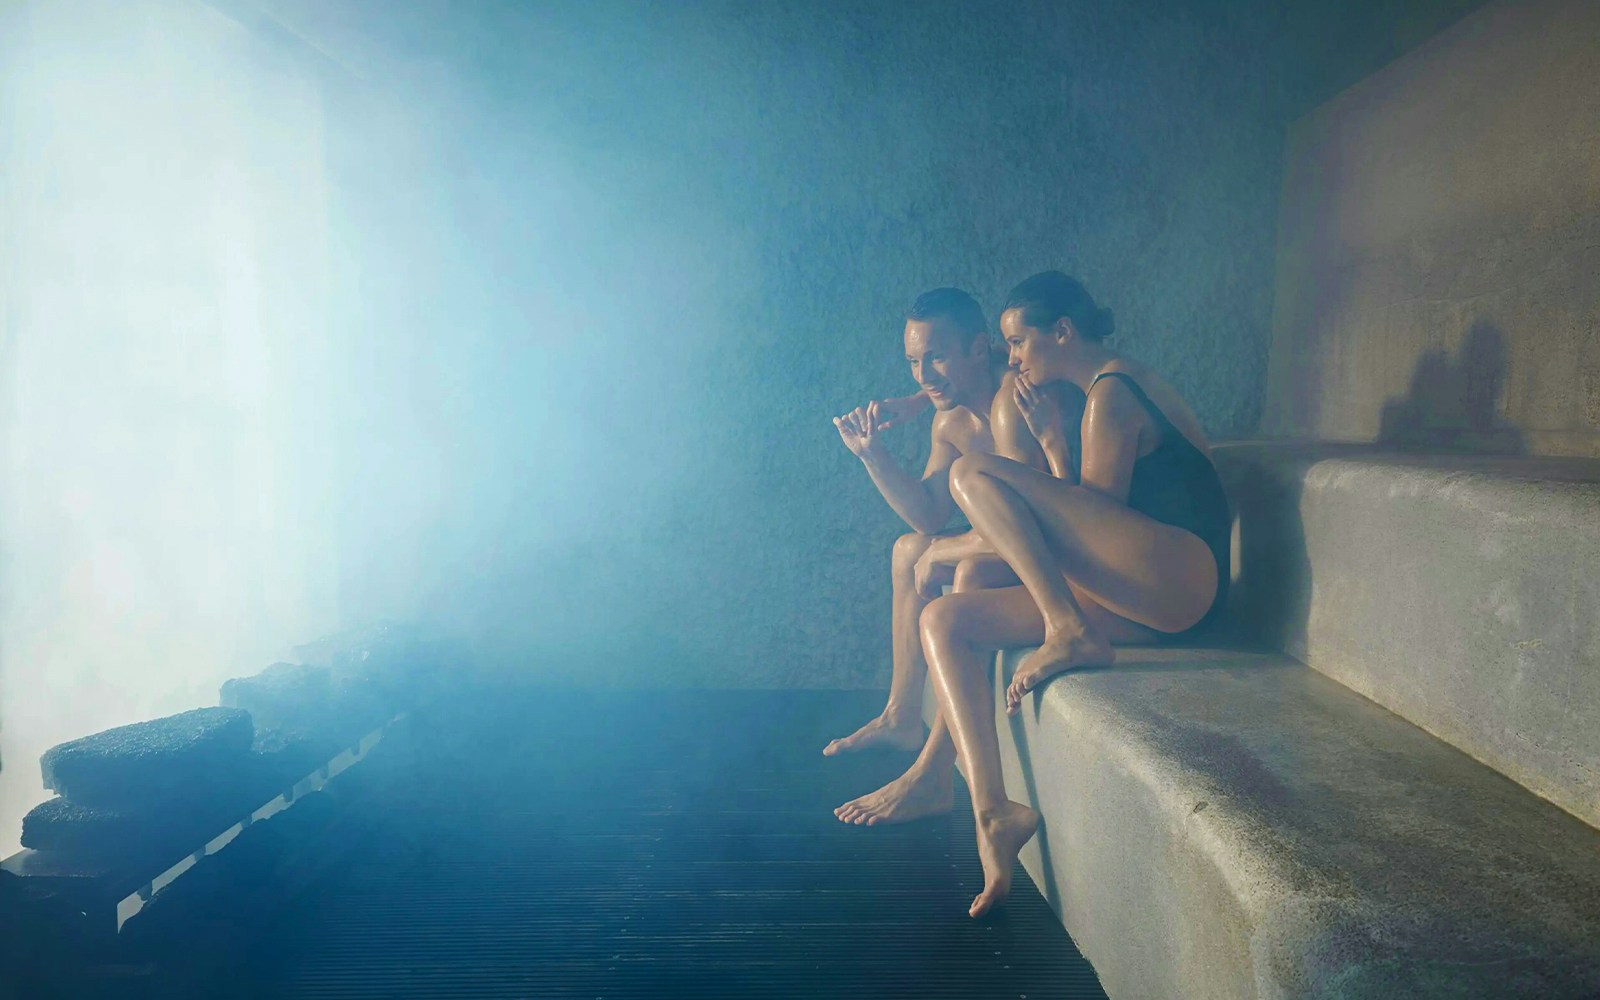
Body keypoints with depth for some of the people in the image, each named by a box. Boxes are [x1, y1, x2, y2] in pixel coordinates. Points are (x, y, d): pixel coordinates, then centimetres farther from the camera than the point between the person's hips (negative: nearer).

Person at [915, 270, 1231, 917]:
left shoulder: (1111, 392, -4)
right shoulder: (1124, 385, 25)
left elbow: (1100, 516, -8)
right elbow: (1088, 530, 20)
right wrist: (1052, 442, 12)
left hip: (1179, 576, -10)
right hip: (1143, 602, 10)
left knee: (973, 474, -17)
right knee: (944, 619, -1)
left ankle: (1069, 632, -18)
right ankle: (992, 814, -12)